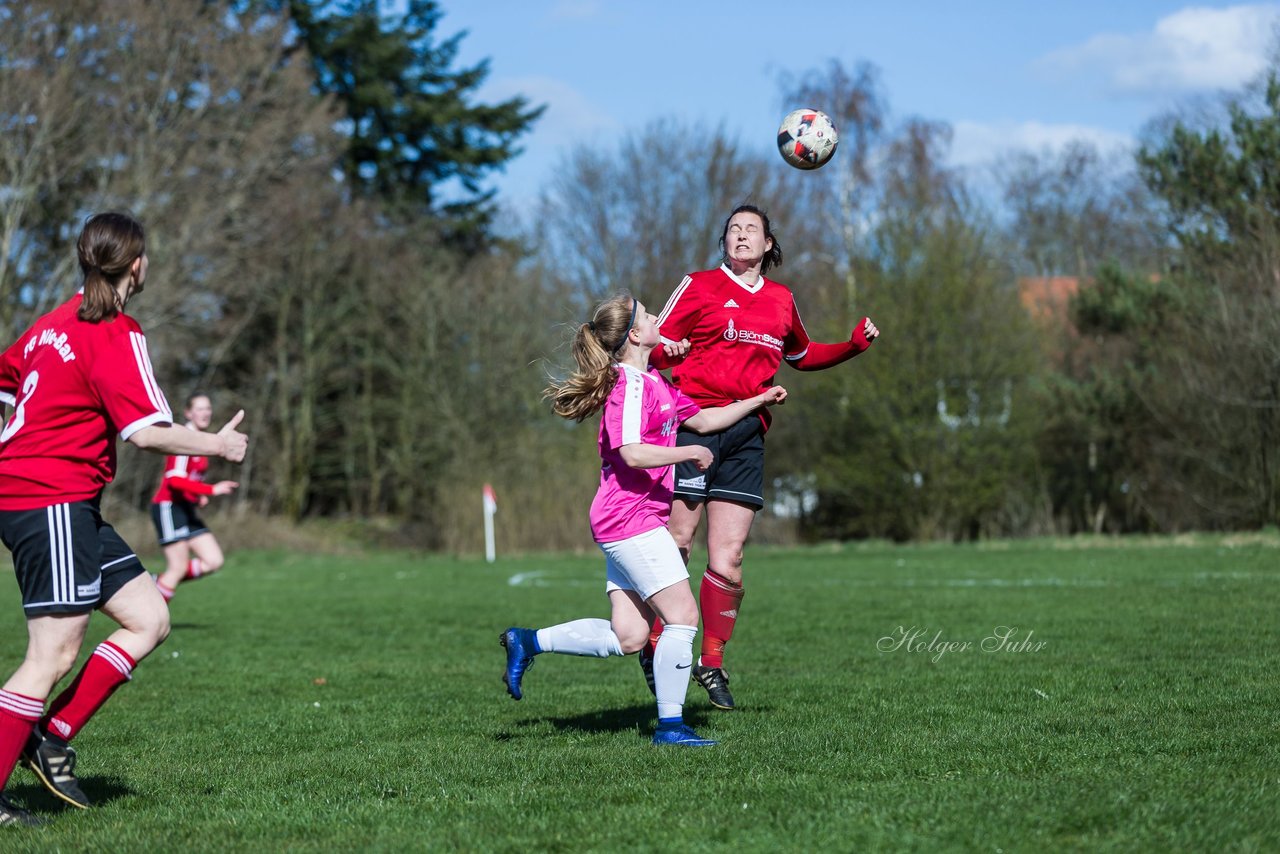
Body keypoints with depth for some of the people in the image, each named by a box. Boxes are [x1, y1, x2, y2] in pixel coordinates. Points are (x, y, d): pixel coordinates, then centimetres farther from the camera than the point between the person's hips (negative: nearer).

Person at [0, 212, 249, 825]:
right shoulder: (116, 334, -12)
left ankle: (52, 739, 6)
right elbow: (147, 432, -17)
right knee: (55, 653, -11)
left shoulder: (55, 323, 15)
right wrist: (219, 445, -4)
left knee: (149, 619, 7)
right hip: (52, 502, -10)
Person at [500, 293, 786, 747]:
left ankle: (528, 641, 13)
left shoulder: (654, 382, 17)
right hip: (632, 518, -10)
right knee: (683, 615, -7)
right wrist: (689, 452, -14)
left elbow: (702, 419, 28)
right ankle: (670, 724, -3)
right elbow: (632, 453, -24)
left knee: (628, 637, 7)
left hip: (627, 524, 10)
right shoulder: (630, 384, -14)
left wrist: (759, 400, 27)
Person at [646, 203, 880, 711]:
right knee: (676, 541, -9)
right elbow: (655, 348, 3)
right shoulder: (700, 286, 6)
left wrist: (855, 344, 24)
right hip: (696, 418, -4)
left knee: (728, 558, -1)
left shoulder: (781, 300, 19)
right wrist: (664, 351, -20)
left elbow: (802, 356, 36)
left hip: (747, 433, 4)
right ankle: (655, 646, 5)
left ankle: (712, 661, 11)